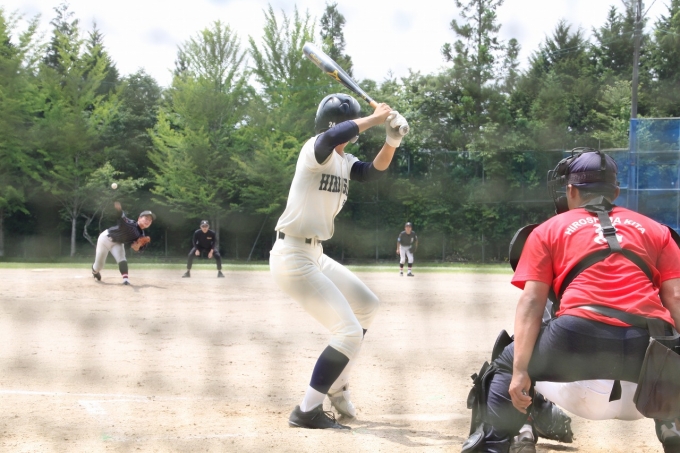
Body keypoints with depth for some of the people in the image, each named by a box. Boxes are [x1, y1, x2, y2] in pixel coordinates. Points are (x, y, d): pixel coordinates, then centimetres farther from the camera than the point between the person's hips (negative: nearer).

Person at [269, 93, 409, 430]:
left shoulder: (344, 161, 12)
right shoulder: (315, 150, -16)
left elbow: (373, 172, 9)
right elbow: (332, 136, -37)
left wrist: (392, 141, -8)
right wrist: (375, 118, -26)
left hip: (315, 255, 10)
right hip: (292, 257, -10)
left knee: (367, 305, 24)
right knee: (350, 333, -12)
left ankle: (335, 385, 33)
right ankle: (307, 412, -6)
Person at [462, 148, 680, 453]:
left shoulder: (548, 231, 20)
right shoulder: (654, 229, 25)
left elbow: (531, 302, 7)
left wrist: (519, 370, 0)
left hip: (580, 337, -2)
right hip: (650, 346, 2)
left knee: (506, 366, 23)